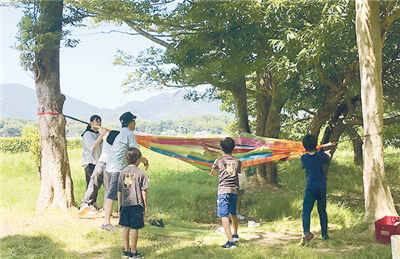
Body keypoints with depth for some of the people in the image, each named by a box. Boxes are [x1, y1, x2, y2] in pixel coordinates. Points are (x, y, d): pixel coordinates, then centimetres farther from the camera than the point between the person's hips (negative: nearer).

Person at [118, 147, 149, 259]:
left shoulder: (122, 172, 5)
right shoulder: (140, 173, -8)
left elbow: (119, 191, 9)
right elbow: (143, 192, -8)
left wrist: (120, 204, 17)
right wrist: (145, 205, 1)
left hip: (124, 204, 5)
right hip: (136, 204, -5)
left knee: (126, 227, 12)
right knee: (134, 228, 2)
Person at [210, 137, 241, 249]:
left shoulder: (218, 161, 0)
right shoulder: (237, 161, 7)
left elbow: (212, 173, 18)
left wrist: (213, 173, 41)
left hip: (223, 191, -4)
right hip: (234, 190, 4)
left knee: (224, 216, -8)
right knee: (233, 214, 24)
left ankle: (231, 241, -20)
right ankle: (235, 235, 44)